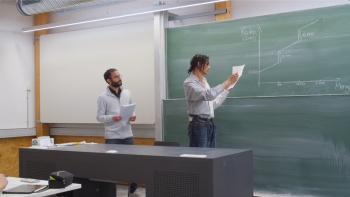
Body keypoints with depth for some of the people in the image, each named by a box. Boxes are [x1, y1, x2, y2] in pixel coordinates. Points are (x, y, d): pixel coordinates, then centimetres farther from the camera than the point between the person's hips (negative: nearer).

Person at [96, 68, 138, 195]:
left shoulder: (127, 93, 7)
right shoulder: (103, 97, -6)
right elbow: (99, 117, -6)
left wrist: (132, 116, -5)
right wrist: (111, 118, -22)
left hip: (127, 135, 4)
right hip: (112, 137, -4)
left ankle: (133, 186, 27)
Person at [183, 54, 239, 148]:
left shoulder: (204, 81, 16)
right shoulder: (189, 83, -10)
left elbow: (214, 103, 18)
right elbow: (209, 95, -25)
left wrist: (227, 87, 18)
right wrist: (227, 82, -22)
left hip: (210, 123, 8)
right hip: (198, 124, -8)